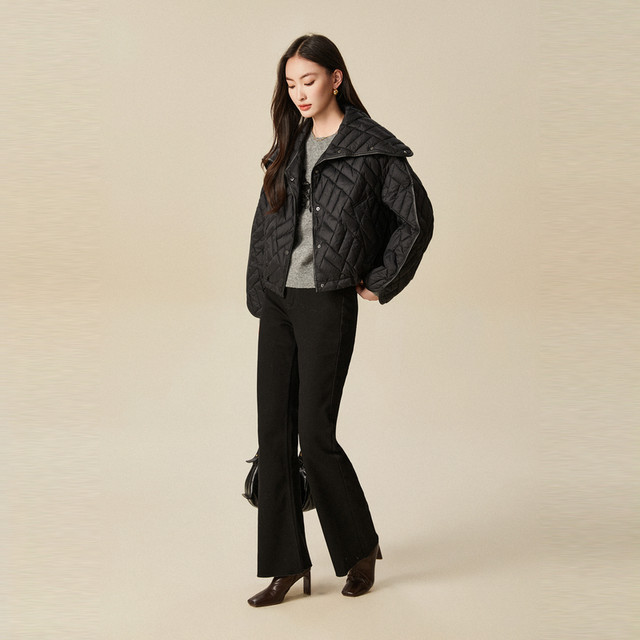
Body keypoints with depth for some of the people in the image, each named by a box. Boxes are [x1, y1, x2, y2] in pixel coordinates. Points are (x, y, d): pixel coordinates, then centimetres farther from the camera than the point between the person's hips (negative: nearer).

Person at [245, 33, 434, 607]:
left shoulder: (371, 148, -5)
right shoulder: (290, 145, 13)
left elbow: (418, 219, -5)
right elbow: (265, 220, 16)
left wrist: (380, 284, -3)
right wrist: (259, 292, 8)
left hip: (327, 304, -6)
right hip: (278, 302, 6)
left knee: (315, 434, -5)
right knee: (274, 433, 5)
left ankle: (361, 547, 19)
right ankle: (287, 564, 16)